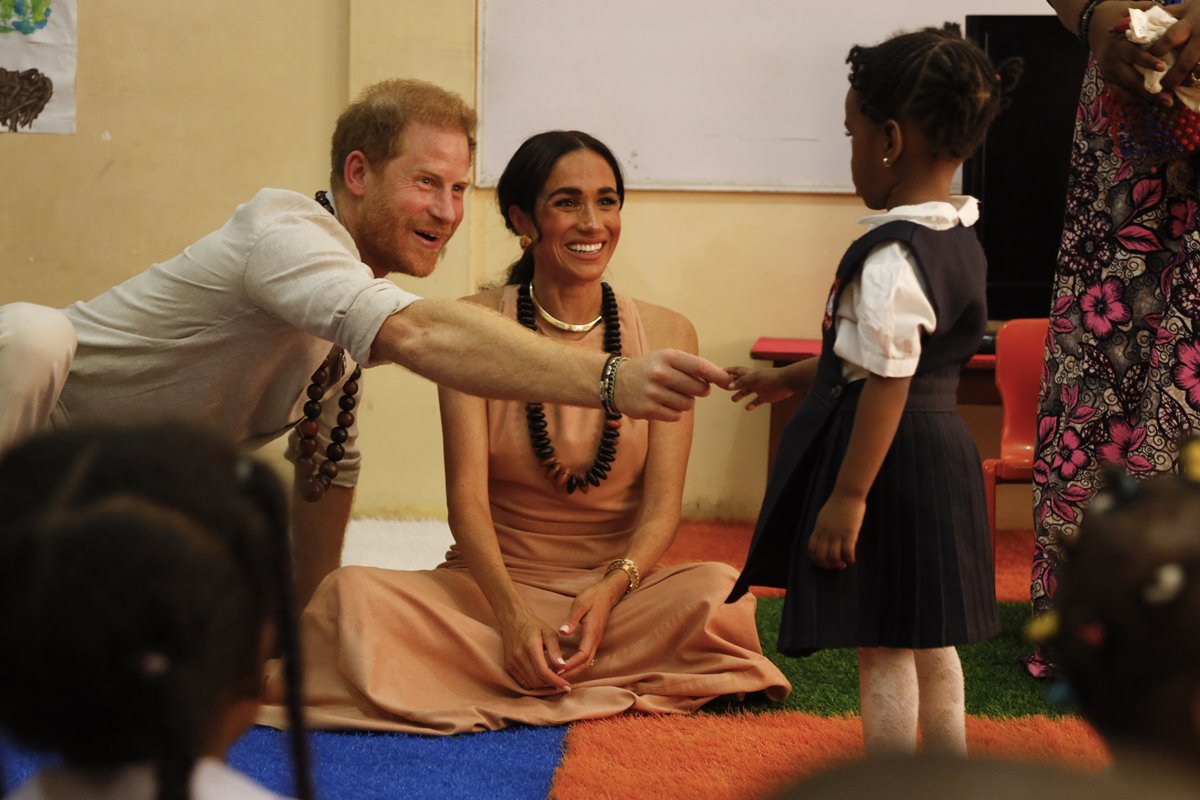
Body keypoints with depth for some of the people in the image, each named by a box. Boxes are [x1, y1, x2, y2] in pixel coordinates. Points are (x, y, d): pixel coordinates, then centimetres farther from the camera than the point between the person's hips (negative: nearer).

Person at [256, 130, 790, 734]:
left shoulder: (664, 335, 3)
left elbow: (662, 506, -2)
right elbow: (467, 496, -10)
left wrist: (610, 592, -23)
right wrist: (514, 616, -27)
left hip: (622, 588, 2)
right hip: (493, 586, -2)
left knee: (717, 590, -32)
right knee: (353, 595, -27)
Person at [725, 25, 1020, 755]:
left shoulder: (891, 258, -22)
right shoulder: (960, 239, 8)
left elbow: (887, 385, -24)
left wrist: (848, 495, -21)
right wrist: (792, 378, 29)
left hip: (890, 457, -10)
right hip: (944, 449, 10)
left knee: (882, 646, 1)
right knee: (930, 639, 19)